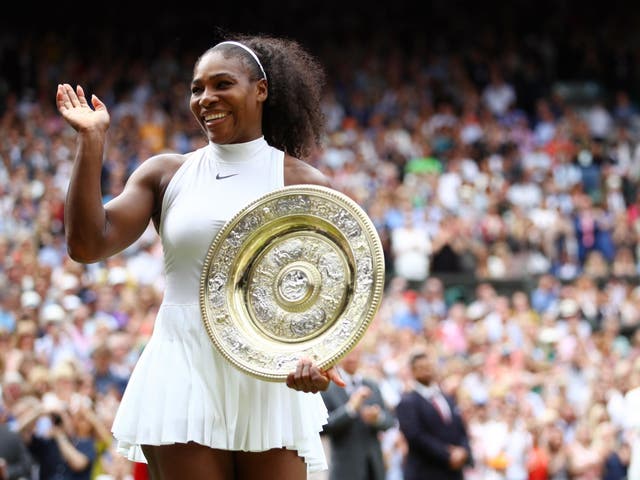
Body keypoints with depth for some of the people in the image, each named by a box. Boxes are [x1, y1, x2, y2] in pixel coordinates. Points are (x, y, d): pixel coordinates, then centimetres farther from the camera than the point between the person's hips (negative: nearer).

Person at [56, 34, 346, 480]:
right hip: (185, 377, 1)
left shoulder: (304, 184, 4)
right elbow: (88, 245, -2)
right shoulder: (165, 175, 9)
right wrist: (92, 139, -3)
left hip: (270, 380, -1)